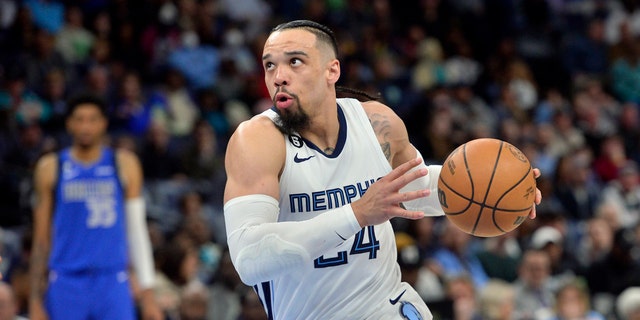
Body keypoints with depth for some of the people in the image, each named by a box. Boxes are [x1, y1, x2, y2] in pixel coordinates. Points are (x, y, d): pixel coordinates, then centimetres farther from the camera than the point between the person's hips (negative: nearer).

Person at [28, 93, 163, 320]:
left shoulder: (124, 165, 8)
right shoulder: (51, 168, 7)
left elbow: (137, 231, 9)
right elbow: (41, 239, 8)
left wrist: (147, 293, 3)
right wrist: (36, 301, 3)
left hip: (113, 284, 0)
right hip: (66, 283, 0)